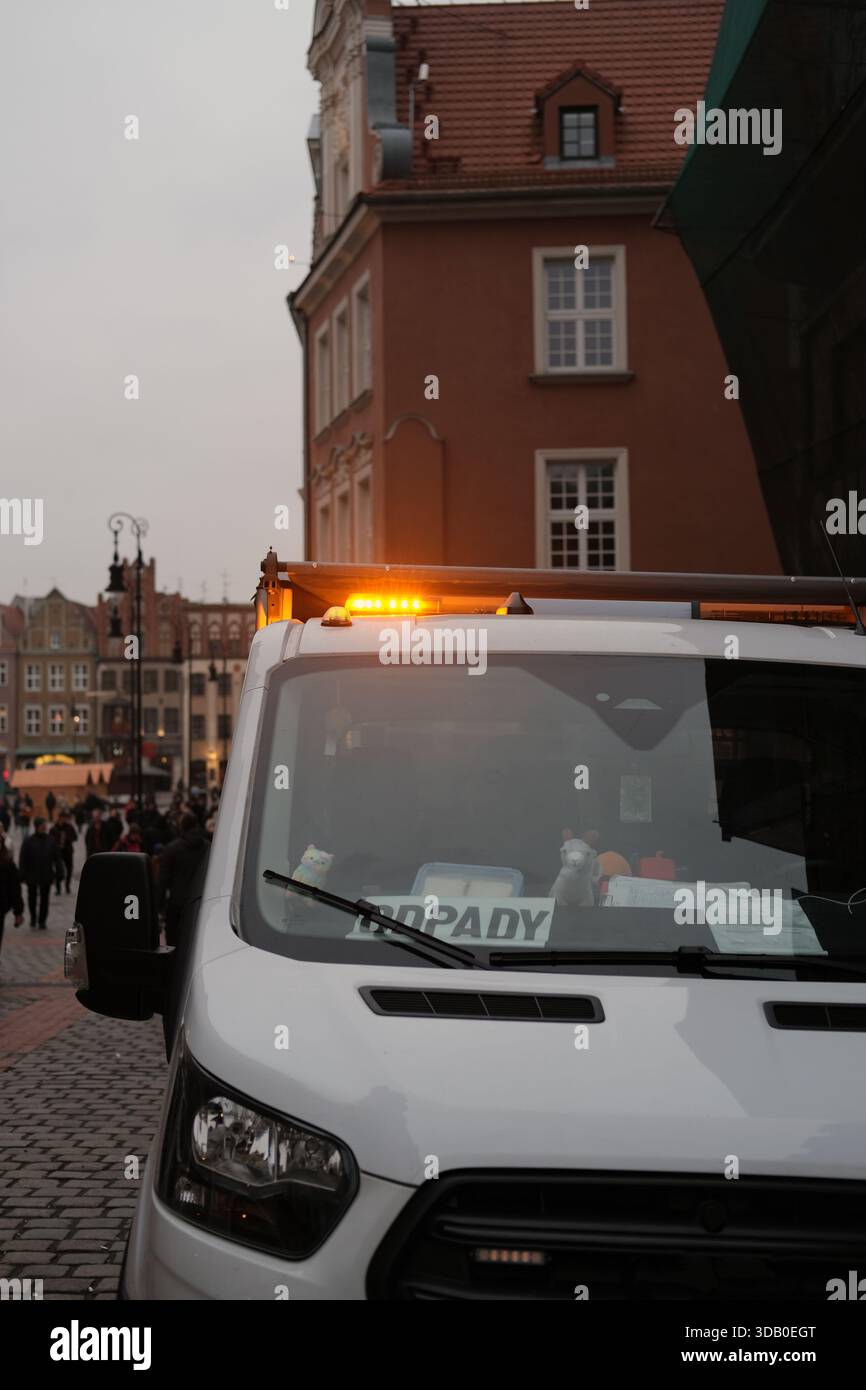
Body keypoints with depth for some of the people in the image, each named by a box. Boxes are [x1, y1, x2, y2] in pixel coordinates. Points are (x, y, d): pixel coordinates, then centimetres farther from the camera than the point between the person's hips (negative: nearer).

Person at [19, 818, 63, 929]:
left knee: (44, 899, 3)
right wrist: (23, 875, -9)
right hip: (32, 876, -1)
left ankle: (42, 921, 12)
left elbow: (57, 858, 5)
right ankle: (33, 917, 34)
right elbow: (22, 860, -5)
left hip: (46, 876, 1)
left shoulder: (51, 841, 2)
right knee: (32, 898, 12)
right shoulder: (29, 841, -6)